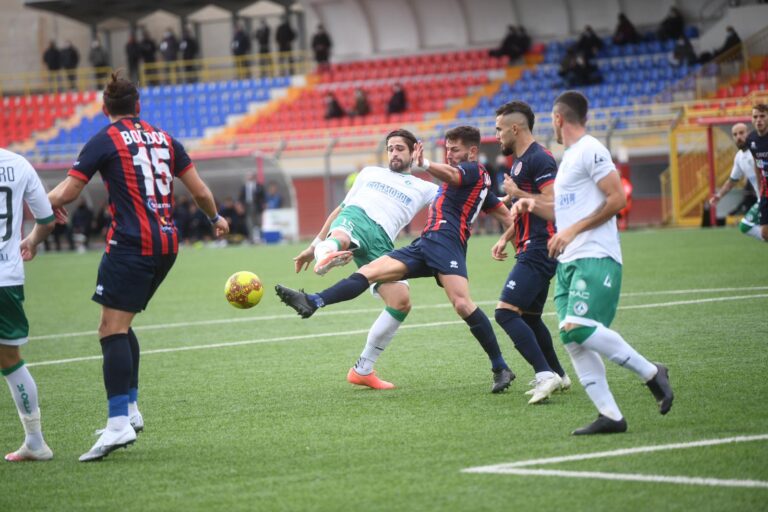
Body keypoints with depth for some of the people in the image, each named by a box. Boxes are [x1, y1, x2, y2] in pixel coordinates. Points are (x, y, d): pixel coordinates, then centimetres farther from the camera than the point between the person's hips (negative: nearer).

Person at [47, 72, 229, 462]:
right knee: (121, 326, 19)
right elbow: (200, 191, 17)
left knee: (112, 330, -10)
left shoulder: (105, 141, -2)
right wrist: (216, 218, 36)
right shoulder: (164, 140, 15)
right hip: (167, 243, 7)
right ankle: (130, 410, 17)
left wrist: (48, 205, 16)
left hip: (132, 243, -7)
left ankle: (119, 423, -22)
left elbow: (66, 193, -5)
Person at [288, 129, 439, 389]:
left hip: (381, 244, 1)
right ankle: (324, 257, -80)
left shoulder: (423, 188, 28)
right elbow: (342, 208, 34)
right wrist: (314, 245, 29)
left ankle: (362, 370, -3)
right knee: (339, 238, -40)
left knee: (401, 302, -17)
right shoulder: (370, 173, 33)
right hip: (356, 218, 0)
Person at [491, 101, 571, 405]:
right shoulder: (520, 160, 19)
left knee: (506, 312, -17)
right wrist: (505, 239, 17)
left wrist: (516, 192, -15)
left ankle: (545, 375, -22)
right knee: (529, 317, 18)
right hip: (531, 251, 11)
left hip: (538, 251, -11)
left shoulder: (538, 159, -13)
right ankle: (557, 377, 28)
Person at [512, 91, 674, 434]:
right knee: (572, 339, -2)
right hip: (568, 262, 9)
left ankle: (651, 373, -8)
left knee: (578, 327, -23)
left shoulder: (590, 150, -6)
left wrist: (572, 231, -16)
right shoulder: (569, 157, 23)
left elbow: (617, 199, -14)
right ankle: (610, 416, -4)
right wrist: (534, 205, 15)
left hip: (595, 258, -9)